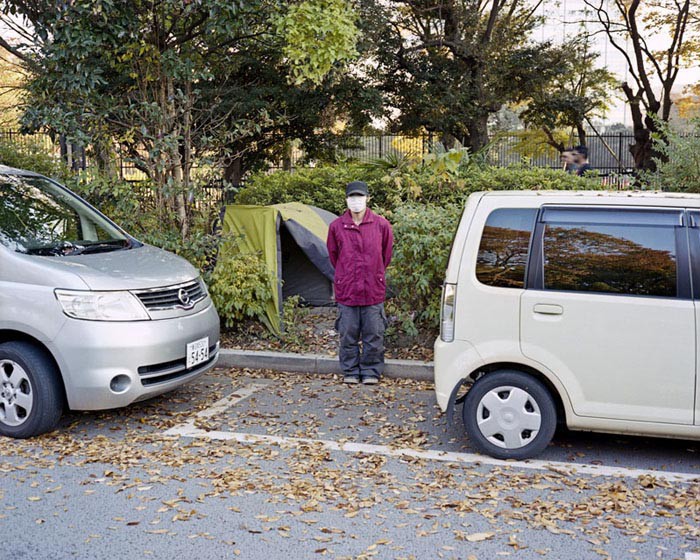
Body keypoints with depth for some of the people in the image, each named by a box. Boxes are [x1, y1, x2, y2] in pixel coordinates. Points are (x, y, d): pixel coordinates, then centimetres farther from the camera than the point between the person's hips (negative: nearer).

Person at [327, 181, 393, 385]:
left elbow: (386, 254, 12)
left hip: (374, 289, 0)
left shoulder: (381, 225, -2)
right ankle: (350, 372, 20)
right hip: (346, 290, 1)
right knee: (348, 334, 7)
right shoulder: (336, 226, 0)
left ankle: (371, 372, 18)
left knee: (373, 334, 5)